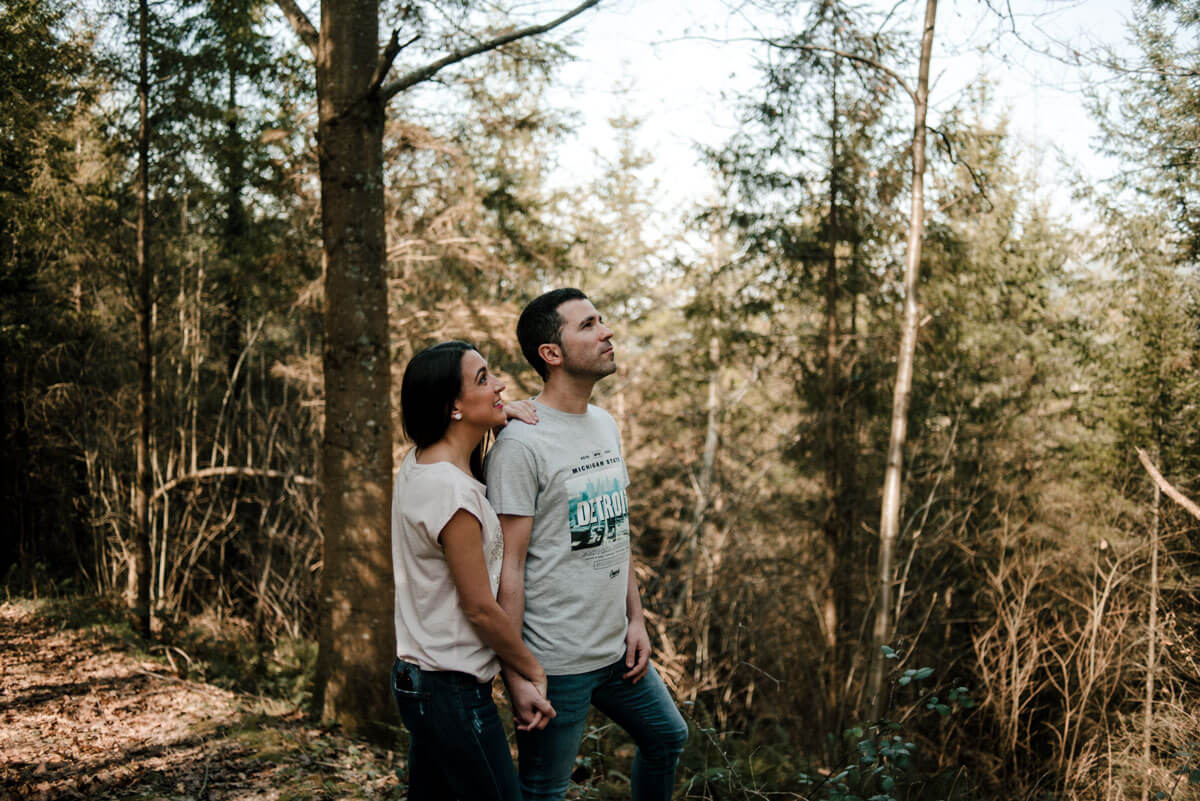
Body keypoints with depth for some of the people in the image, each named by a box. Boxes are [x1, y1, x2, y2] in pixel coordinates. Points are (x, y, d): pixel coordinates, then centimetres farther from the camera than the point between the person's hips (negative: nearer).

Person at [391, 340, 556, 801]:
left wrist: (502, 428, 9)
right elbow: (480, 609, -18)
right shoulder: (451, 490, -23)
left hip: (417, 674, 10)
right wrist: (532, 672, -5)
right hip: (453, 690, -10)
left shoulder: (418, 463, 4)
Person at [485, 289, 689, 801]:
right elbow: (509, 566, -18)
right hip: (556, 663, -8)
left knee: (666, 737, 24)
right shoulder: (521, 443, -18)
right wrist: (515, 675, -19)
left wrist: (636, 619, 12)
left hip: (617, 650, 8)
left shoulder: (606, 425, 9)